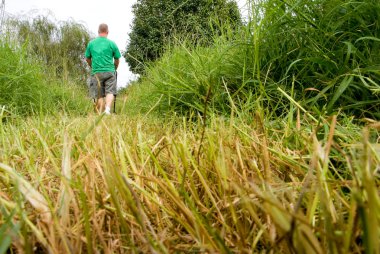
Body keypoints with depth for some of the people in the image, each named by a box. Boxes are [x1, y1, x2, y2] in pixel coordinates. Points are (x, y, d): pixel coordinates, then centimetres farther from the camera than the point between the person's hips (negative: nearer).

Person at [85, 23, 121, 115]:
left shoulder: (91, 43, 9)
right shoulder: (112, 43, 2)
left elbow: (87, 59, 16)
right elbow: (117, 59, 8)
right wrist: (115, 68, 27)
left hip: (96, 72, 2)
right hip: (109, 72, -2)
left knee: (99, 95, 7)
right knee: (110, 92, -4)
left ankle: (101, 114, 5)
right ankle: (107, 109, -25)